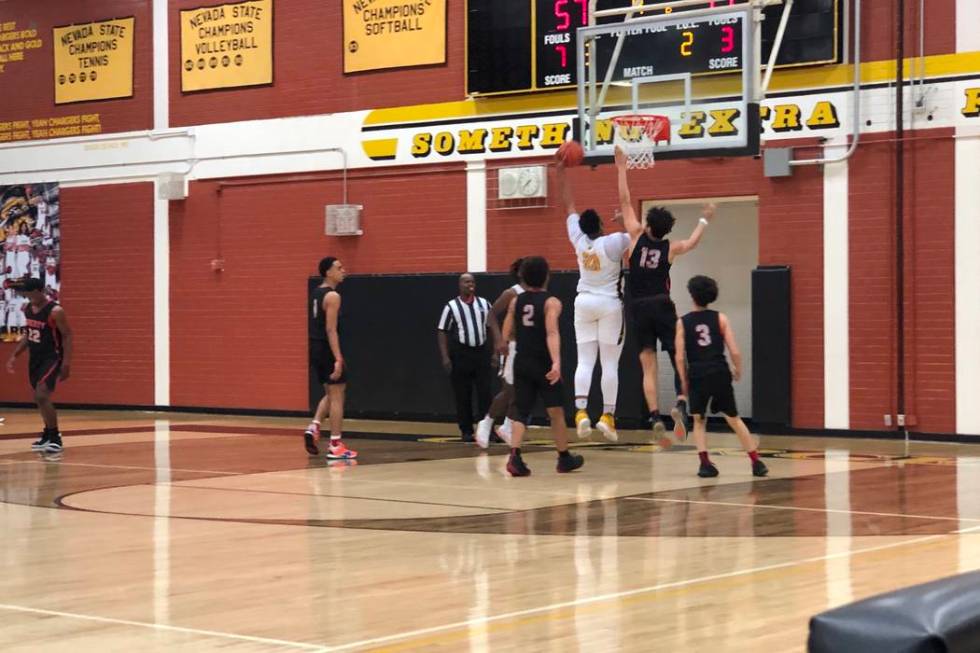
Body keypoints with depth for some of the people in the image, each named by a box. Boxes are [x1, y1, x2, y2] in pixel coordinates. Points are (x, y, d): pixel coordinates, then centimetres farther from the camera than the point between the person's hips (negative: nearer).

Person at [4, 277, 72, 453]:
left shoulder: (55, 311, -19)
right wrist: (14, 355, 12)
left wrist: (66, 363, -20)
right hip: (35, 357, 8)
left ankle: (55, 438, -8)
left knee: (42, 396, -18)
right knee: (40, 397, 14)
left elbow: (67, 336, -15)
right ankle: (49, 434, 30)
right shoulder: (27, 309, 4)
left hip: (52, 358, -8)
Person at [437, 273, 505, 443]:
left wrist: (495, 351, 5)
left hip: (481, 352, 3)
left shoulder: (484, 304, 7)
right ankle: (466, 431, 11)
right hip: (461, 353, -3)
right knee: (463, 396, 2)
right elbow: (442, 332, -3)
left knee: (485, 393, -2)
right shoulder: (451, 306, -3)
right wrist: (445, 357, -11)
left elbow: (492, 327, 12)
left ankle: (486, 429, 3)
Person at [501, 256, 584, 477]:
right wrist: (556, 362, -32)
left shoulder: (516, 302, 5)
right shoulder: (551, 302, -9)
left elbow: (507, 334, 6)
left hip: (522, 363, 4)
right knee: (556, 412, 10)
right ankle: (564, 458, 23)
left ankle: (515, 456, -16)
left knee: (522, 412, 4)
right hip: (543, 364, -4)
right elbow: (552, 333, -23)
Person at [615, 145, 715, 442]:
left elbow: (625, 202, 1)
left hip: (639, 309, 0)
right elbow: (692, 242, 23)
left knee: (648, 367, 1)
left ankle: (655, 417, -12)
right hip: (663, 307, 0)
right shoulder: (671, 248, 2)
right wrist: (704, 219, 39)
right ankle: (680, 403, -20)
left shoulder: (637, 237, -2)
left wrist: (622, 168, 7)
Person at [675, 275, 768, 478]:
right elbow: (735, 352, -1)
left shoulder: (683, 322, 3)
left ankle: (705, 463, -3)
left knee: (699, 421, 15)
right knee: (734, 419, 14)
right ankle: (756, 462, 14)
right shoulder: (720, 318, 4)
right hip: (720, 374, 1)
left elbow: (680, 357, -2)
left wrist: (684, 382, 9)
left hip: (698, 376, -1)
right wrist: (738, 370, 17)